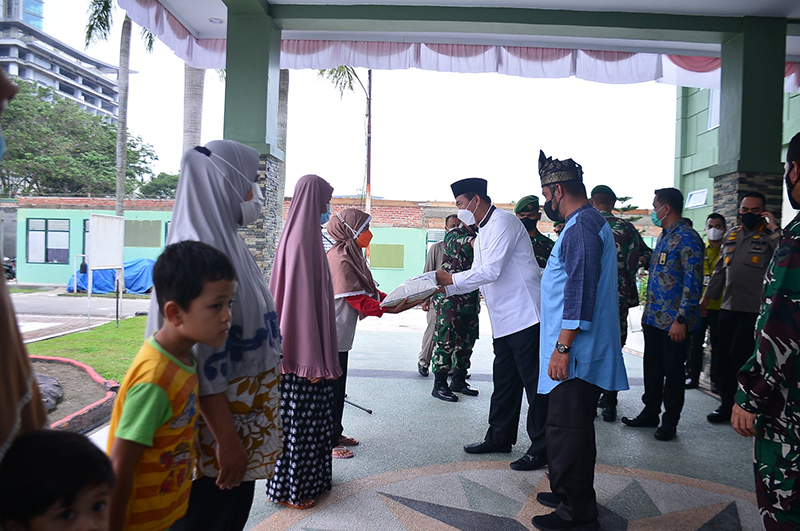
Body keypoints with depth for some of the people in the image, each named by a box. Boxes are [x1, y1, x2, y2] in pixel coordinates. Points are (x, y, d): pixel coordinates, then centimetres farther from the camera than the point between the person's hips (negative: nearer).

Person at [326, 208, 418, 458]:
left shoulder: (351, 255, 13)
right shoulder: (340, 257, -17)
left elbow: (368, 290, 13)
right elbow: (356, 298, -22)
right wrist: (388, 309, -28)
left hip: (341, 333, 10)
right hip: (333, 333, -10)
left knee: (338, 387, 17)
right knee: (331, 388, -2)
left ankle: (335, 434, 28)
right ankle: (326, 442, 7)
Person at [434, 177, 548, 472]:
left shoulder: (503, 222, -12)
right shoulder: (482, 234, 19)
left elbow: (491, 271, -20)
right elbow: (478, 275, 21)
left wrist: (449, 278, -11)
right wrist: (443, 289, 10)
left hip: (524, 317, -10)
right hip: (504, 321, 10)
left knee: (533, 381, -3)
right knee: (504, 381, 17)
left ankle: (541, 448, 6)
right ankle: (500, 438, 28)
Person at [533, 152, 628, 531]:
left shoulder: (581, 228, -17)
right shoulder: (590, 223, 18)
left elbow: (580, 291, -24)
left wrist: (562, 347, -23)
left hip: (576, 355, -11)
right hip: (581, 354, 11)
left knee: (568, 432, -1)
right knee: (570, 428, 20)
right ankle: (569, 494, 33)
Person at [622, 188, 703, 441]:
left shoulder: (687, 238, -14)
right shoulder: (664, 236, 15)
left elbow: (693, 282, -18)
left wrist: (681, 319, -20)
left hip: (674, 321, -8)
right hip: (655, 318, 9)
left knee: (672, 371, 4)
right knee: (652, 367, 16)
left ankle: (670, 422, 17)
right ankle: (650, 413, 29)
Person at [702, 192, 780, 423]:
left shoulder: (770, 237, -2)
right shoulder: (731, 235, 15)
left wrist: (775, 229, -21)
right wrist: (708, 296, 19)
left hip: (754, 310, -6)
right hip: (728, 307, 6)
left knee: (739, 355, -10)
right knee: (725, 357, 9)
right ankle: (726, 404, 21)